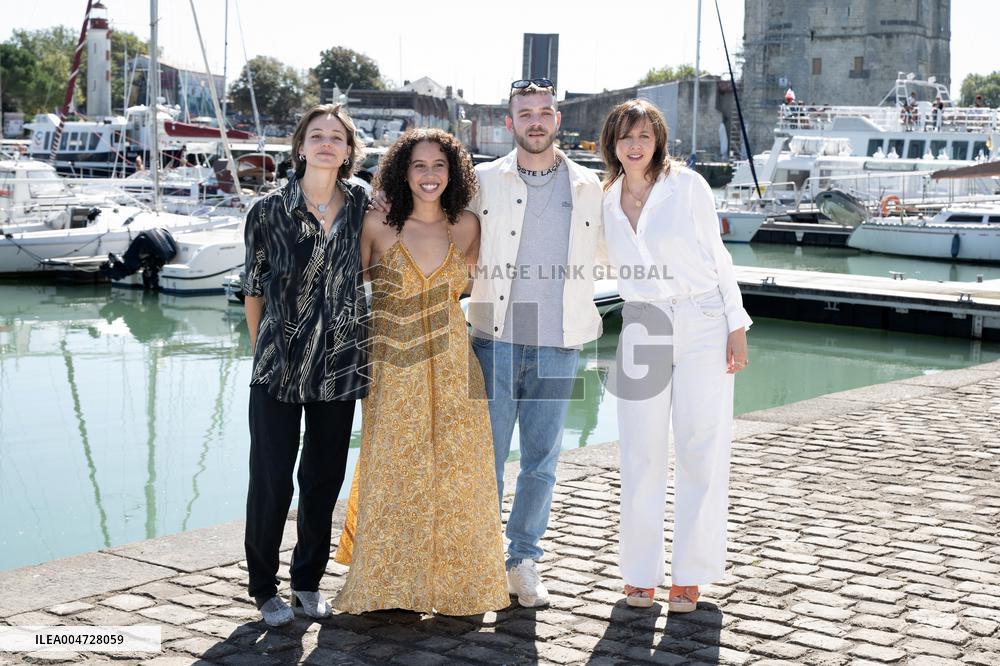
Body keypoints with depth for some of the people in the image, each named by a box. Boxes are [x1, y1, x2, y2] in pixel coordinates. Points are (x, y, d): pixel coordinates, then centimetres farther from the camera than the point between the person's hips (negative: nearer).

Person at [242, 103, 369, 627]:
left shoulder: (364, 208, 1)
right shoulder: (269, 211, -4)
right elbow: (254, 289, 3)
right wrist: (261, 351, 7)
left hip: (339, 366, 2)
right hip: (278, 367, -2)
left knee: (324, 480, 10)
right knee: (271, 480, 2)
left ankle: (308, 581, 26)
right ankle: (264, 587, 17)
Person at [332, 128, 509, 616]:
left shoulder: (466, 227, 0)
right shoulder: (377, 226, -7)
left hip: (450, 366, 2)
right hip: (392, 369, -2)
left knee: (454, 470, 5)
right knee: (390, 473, 5)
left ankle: (454, 579, 22)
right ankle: (385, 583, 20)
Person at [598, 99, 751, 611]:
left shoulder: (686, 186, -3)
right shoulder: (604, 201, 7)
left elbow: (716, 256, 1)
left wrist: (736, 327, -3)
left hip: (703, 324, -3)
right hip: (642, 330, 3)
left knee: (701, 453, -1)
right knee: (641, 454, 2)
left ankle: (690, 575, 9)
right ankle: (640, 571, 14)